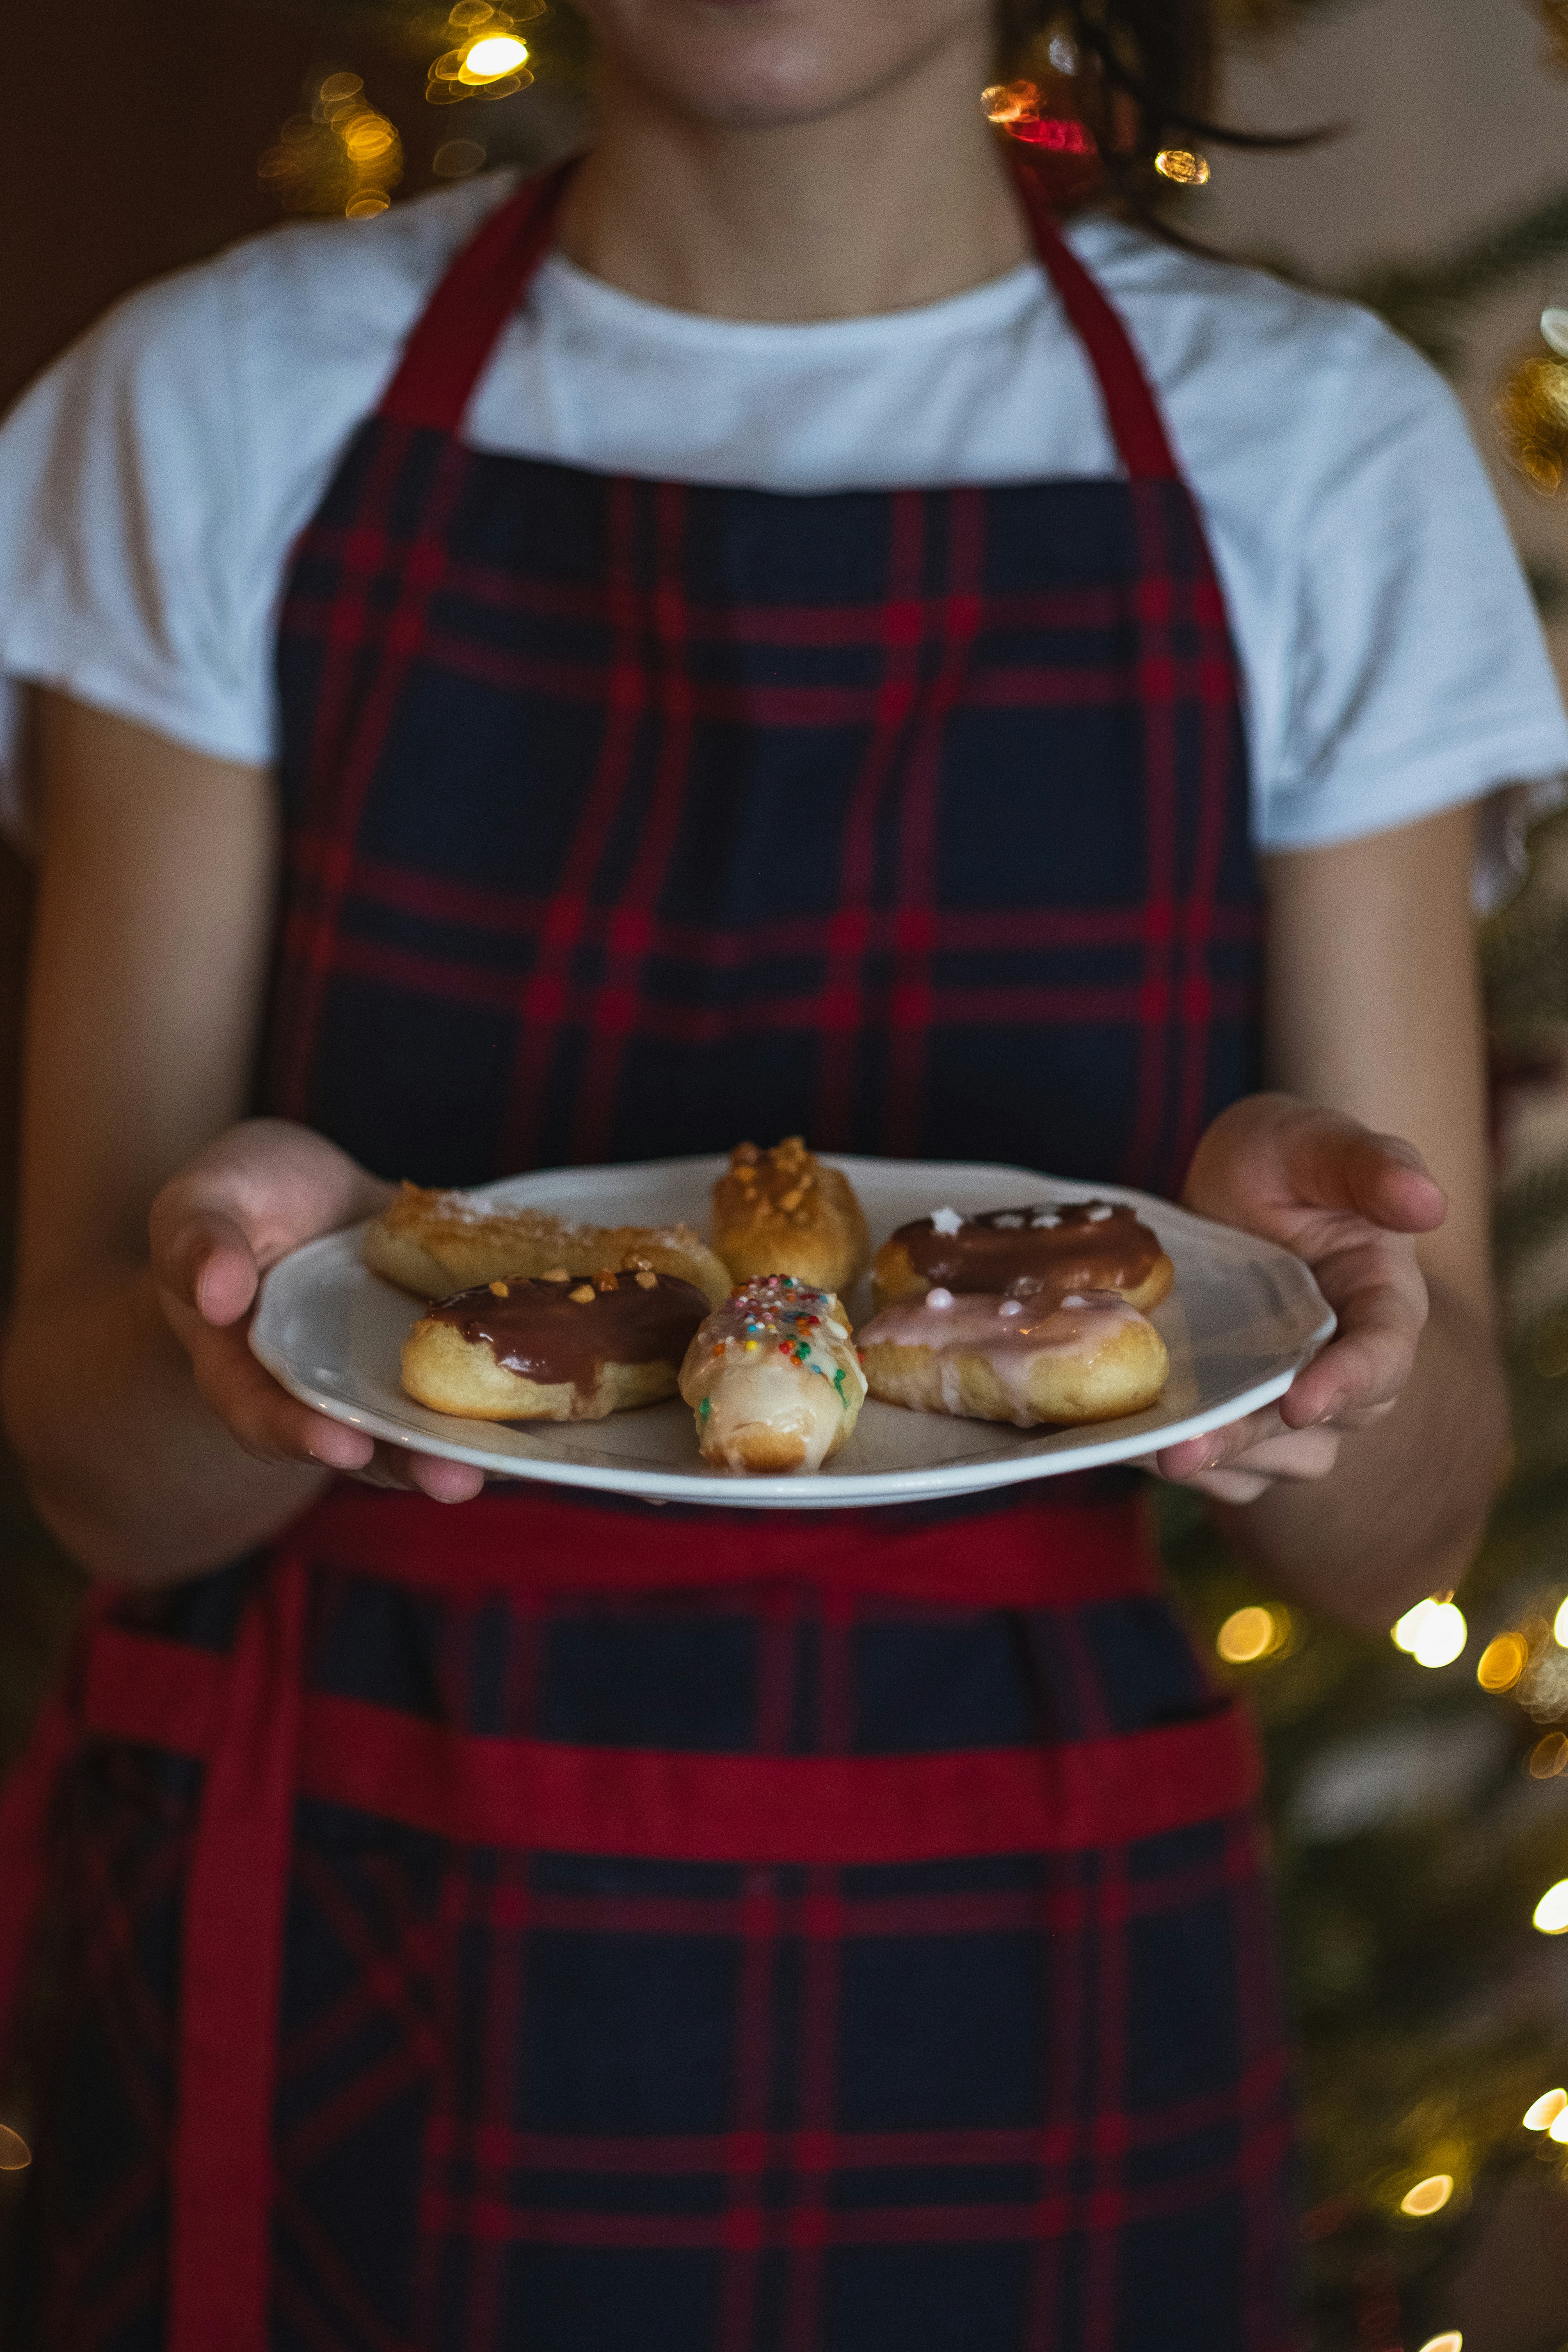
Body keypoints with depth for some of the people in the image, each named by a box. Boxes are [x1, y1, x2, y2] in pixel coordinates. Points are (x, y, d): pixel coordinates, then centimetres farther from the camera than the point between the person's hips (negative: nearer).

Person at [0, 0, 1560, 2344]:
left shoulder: (1317, 455, -4)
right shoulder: (228, 409, -5)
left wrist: (1318, 1297, -25)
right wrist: (241, 1303, -28)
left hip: (1013, 2038, 1)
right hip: (322, 1979, 0)